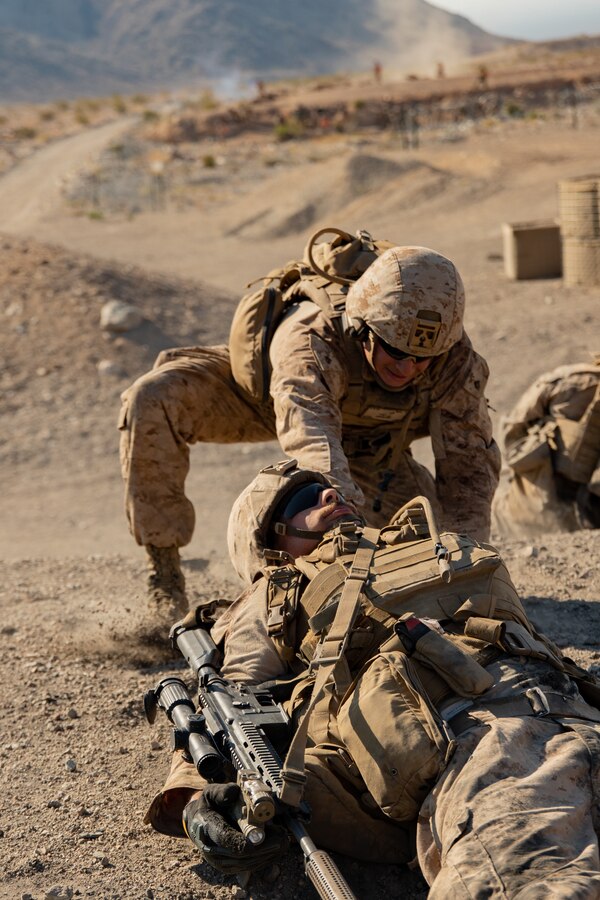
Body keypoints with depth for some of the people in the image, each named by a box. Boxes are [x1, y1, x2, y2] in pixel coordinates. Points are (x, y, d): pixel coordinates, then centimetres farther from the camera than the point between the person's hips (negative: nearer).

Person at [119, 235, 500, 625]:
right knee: (152, 402, -31)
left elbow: (470, 460, -29)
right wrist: (343, 499, -82)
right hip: (260, 388, -4)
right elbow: (308, 423, -63)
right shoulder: (311, 335, -46)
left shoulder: (456, 360, -33)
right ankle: (163, 563, -15)